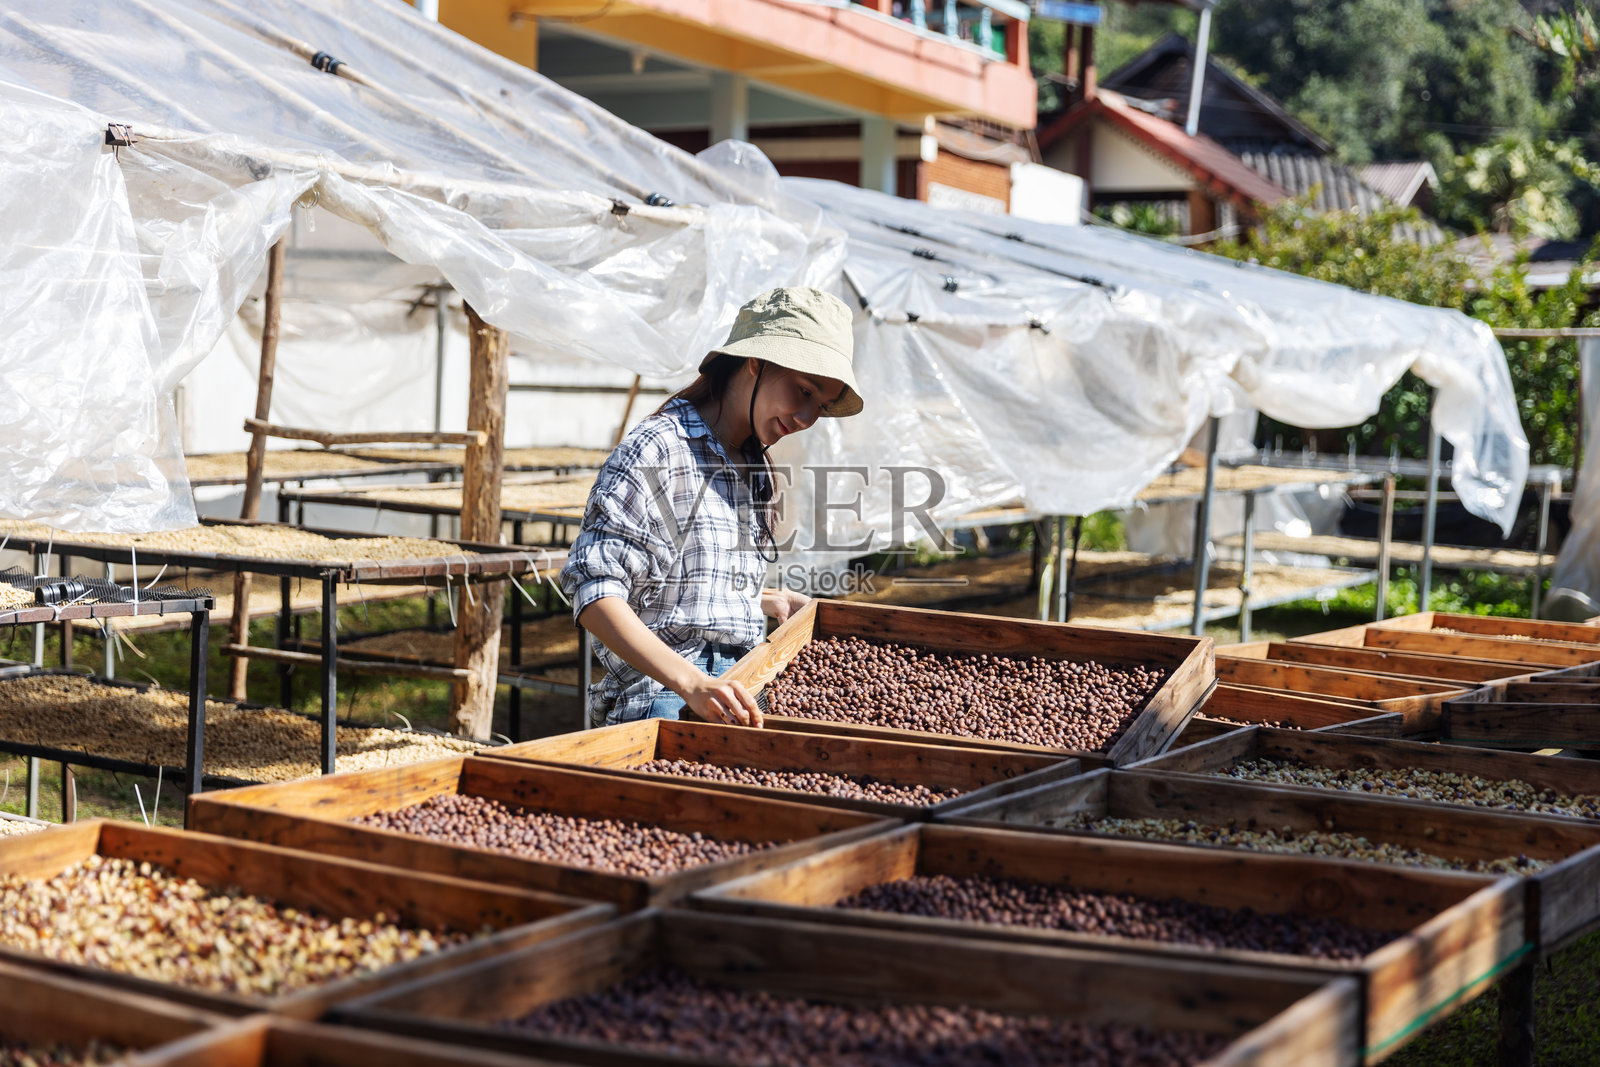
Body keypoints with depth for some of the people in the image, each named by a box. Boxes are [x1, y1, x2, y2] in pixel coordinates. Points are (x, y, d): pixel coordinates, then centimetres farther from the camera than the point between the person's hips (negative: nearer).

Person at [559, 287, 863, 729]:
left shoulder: (753, 468, 18)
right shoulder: (657, 451, -8)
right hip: (660, 700, -8)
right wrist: (691, 684, -26)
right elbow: (595, 592, -16)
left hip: (736, 703, 8)